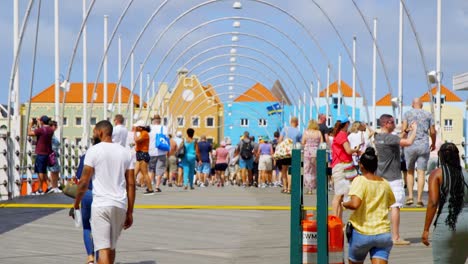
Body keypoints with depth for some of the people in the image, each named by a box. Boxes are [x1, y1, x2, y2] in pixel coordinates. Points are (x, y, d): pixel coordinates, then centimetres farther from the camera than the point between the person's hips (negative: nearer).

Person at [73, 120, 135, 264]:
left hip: (100, 205, -5)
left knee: (103, 249, -6)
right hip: (120, 205, 5)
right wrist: (130, 212, 11)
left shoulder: (94, 151, -5)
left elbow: (84, 181, -7)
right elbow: (131, 184, 7)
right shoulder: (125, 152, 9)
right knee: (111, 247, 20)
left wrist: (76, 203, 7)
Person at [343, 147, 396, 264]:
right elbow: (391, 202, 24)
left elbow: (355, 204, -24)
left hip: (361, 232, -3)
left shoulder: (360, 181, -10)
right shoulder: (384, 183, 7)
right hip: (383, 232, 3)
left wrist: (344, 204, -4)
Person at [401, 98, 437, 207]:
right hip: (424, 145, 0)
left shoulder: (408, 114, 3)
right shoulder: (428, 115, 6)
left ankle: (410, 196, 3)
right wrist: (434, 143, 21)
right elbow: (433, 132, 5)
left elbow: (404, 129, -6)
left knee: (410, 171, 13)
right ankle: (419, 199, -2)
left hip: (410, 145, 0)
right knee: (421, 172, 1)